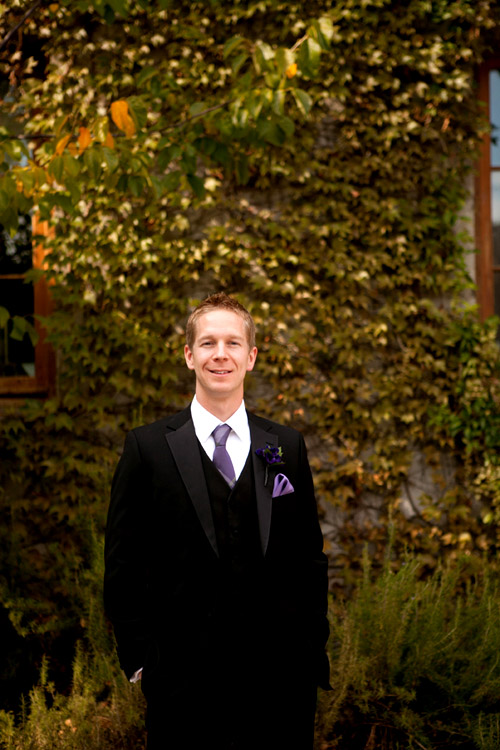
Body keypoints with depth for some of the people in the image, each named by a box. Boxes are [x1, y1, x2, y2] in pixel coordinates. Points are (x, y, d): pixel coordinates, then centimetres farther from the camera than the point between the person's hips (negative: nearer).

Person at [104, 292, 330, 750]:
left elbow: (309, 555, 10)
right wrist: (139, 657, -4)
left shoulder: (287, 446, 8)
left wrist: (313, 651, 5)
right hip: (182, 675, -2)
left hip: (279, 677, 2)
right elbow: (123, 564, 1)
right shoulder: (147, 447, 0)